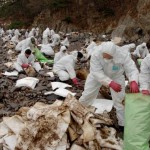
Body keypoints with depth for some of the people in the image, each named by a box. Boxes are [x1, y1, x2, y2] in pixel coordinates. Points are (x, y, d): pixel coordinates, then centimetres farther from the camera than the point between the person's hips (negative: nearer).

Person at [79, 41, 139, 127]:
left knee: (120, 100, -4)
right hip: (97, 76, 0)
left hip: (116, 76, 0)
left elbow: (132, 69, -37)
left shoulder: (123, 56, -36)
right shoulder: (96, 56, -38)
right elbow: (97, 73, -41)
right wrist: (111, 83, -55)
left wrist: (133, 81, -59)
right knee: (87, 95, 8)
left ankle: (123, 124, 13)